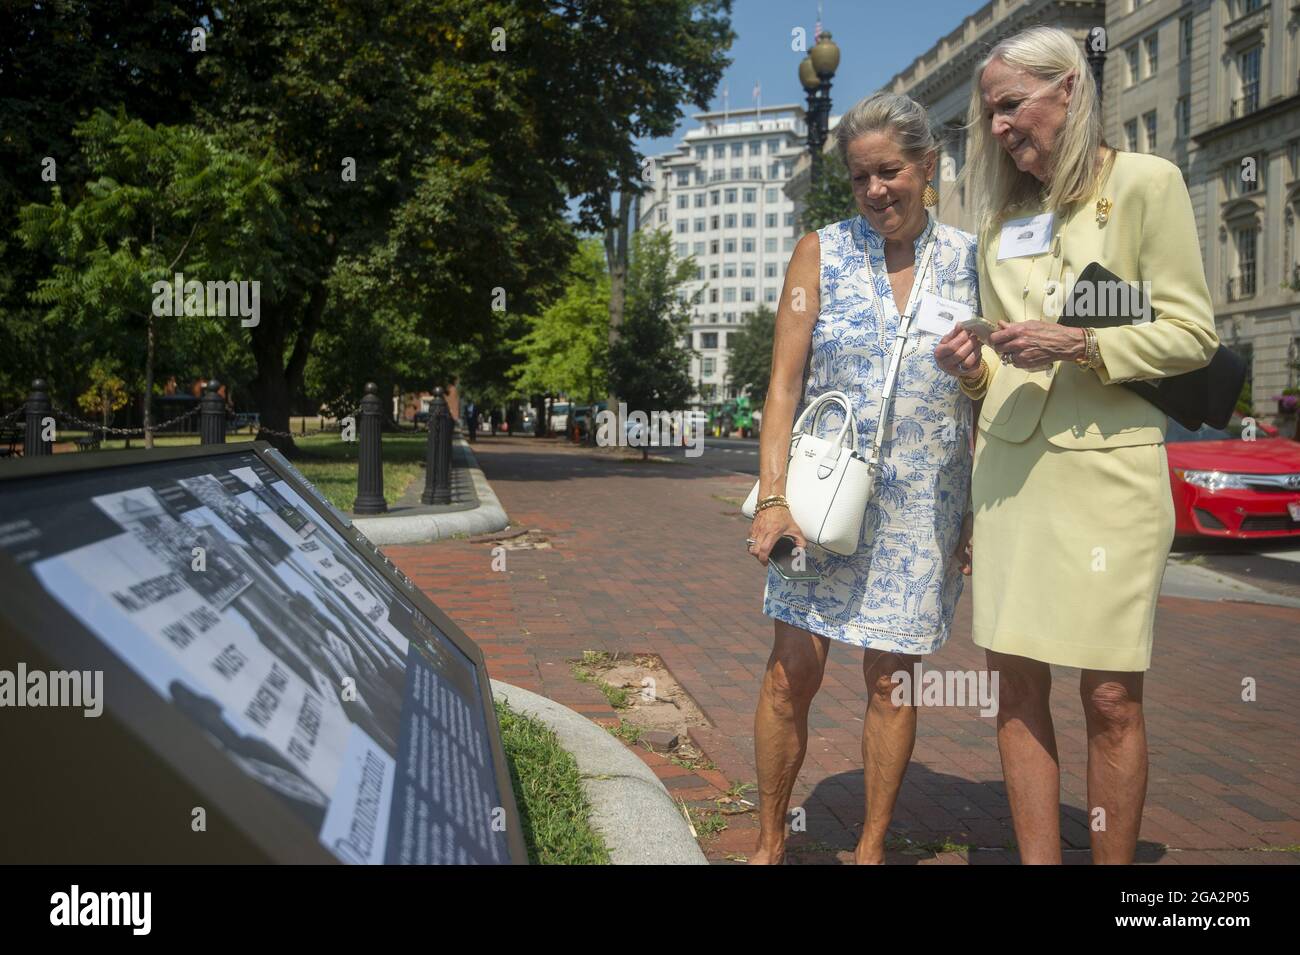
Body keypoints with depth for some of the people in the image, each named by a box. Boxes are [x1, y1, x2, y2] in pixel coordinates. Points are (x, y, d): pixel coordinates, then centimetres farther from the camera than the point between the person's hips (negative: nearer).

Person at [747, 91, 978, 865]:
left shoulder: (970, 259, 4)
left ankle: (873, 846, 24)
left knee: (892, 676, 7)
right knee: (794, 670, -1)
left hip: (923, 505, 1)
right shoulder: (821, 253, 2)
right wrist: (773, 496, -13)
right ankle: (770, 842, 17)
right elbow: (785, 382, -3)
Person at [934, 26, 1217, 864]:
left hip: (1107, 462, -4)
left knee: (1111, 699, -1)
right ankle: (1038, 857, 15)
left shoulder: (1145, 183, 1)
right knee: (1019, 684, 4)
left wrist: (1080, 346, -15)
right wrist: (975, 369, -1)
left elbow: (1193, 332, -3)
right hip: (1010, 462, 5)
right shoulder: (1001, 215, 16)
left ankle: (1114, 860, 15)